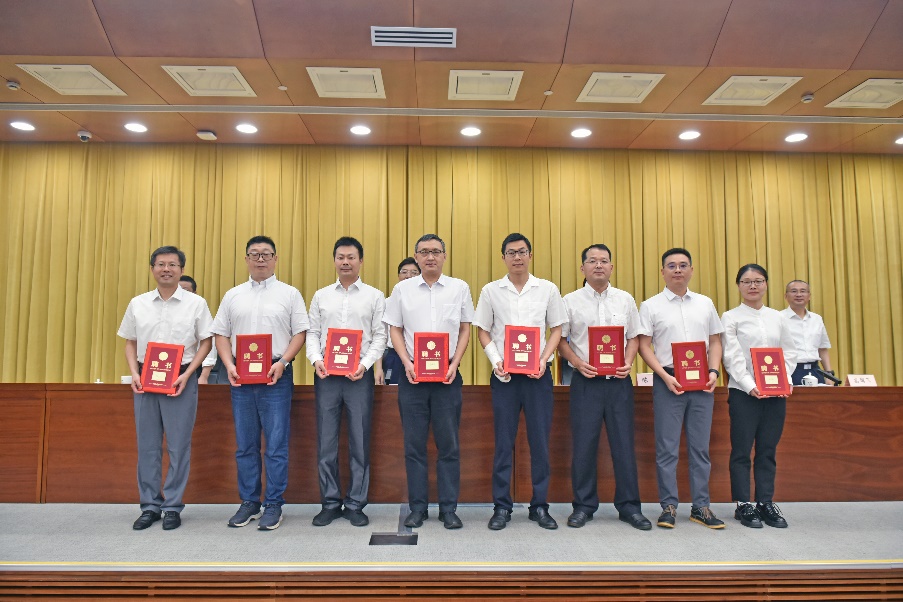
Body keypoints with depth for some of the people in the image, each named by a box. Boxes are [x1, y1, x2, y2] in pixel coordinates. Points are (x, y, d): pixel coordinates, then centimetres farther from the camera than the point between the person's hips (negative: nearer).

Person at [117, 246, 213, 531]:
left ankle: (173, 507, 14)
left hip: (181, 379, -3)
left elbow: (205, 342, 0)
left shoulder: (196, 303, 1)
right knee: (147, 445, 9)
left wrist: (187, 375, -10)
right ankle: (150, 506, 21)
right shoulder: (137, 304, 9)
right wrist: (134, 373, -2)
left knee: (179, 446, 2)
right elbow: (130, 343, 14)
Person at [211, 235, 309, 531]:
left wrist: (282, 362, -13)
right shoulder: (233, 295, 13)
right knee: (245, 445, 11)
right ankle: (249, 502, 23)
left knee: (276, 445, 0)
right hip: (240, 377, 3)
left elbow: (300, 333, 0)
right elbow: (221, 334, 11)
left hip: (275, 376, -3)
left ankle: (273, 504, 11)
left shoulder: (289, 294, 4)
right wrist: (229, 365, -4)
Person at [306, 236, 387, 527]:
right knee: (326, 443, 6)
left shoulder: (375, 296, 5)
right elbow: (312, 333, 9)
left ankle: (355, 504, 17)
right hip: (326, 375, 2)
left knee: (359, 443, 4)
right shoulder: (321, 296, 12)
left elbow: (380, 336, 1)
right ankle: (330, 503, 20)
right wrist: (315, 359, -8)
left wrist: (365, 364, -13)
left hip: (359, 375, -2)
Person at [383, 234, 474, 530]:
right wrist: (407, 363, -6)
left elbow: (465, 330, 7)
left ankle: (449, 508, 17)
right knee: (414, 444, 7)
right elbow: (395, 329, 7)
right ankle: (417, 507, 20)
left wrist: (454, 364, -5)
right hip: (412, 375, 1)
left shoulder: (459, 288, 5)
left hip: (447, 376, 0)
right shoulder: (402, 289, 5)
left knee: (449, 444, 5)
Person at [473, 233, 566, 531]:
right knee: (503, 441, 5)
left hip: (537, 374, 1)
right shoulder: (491, 291, 5)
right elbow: (483, 331, 7)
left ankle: (540, 506, 19)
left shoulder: (548, 289, 5)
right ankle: (502, 506, 16)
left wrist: (543, 360, -8)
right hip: (504, 374, 0)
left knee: (540, 440, 5)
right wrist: (495, 361, -9)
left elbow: (556, 330, 7)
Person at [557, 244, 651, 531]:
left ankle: (629, 506, 18)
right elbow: (561, 339, 4)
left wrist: (628, 363, -4)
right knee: (584, 444, 2)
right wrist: (578, 363, -10)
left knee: (624, 443, 5)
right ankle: (583, 506, 16)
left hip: (619, 381, 2)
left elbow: (633, 337, 13)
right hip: (586, 381, -1)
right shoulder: (571, 301, 4)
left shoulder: (625, 299, 10)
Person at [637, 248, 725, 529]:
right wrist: (665, 377, -12)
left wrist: (713, 372, -1)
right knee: (667, 448, 1)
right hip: (668, 381, -3)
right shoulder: (651, 306, 2)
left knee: (700, 447, 8)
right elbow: (644, 346, -2)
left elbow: (715, 342, 14)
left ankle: (701, 506, 19)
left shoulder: (705, 303, 12)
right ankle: (668, 506, 11)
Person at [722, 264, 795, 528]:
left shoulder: (778, 317, 13)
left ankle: (766, 503, 18)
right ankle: (743, 505, 11)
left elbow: (790, 352, 13)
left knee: (768, 450, 9)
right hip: (743, 392, -4)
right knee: (742, 450, 2)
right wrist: (750, 386, -18)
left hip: (776, 393, 4)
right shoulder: (731, 318, 0)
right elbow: (732, 357, -7)